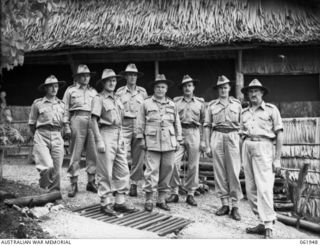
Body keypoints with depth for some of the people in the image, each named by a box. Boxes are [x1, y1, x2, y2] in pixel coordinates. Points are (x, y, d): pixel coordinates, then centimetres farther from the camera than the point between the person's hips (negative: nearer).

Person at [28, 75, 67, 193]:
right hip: (41, 136, -3)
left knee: (56, 169, 1)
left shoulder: (62, 104, 13)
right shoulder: (38, 103, 5)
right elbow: (32, 123, 11)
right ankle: (43, 186, 8)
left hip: (57, 137, 3)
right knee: (48, 166, -18)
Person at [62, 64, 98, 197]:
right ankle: (73, 184, 4)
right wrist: (67, 126, -4)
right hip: (77, 120, -3)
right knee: (75, 154, -3)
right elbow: (65, 109, 5)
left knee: (93, 154, 1)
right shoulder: (70, 90, 10)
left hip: (92, 121, 3)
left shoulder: (93, 91, 19)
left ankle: (91, 182, 12)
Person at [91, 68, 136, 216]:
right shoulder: (99, 99, -4)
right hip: (106, 135, -7)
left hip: (118, 136, 7)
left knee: (123, 171, 8)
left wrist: (121, 137, 15)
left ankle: (120, 202, 17)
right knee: (105, 172, -1)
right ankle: (105, 204, 9)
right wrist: (99, 140, -17)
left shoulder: (117, 99, 18)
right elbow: (94, 120, -10)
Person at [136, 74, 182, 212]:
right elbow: (140, 123, 7)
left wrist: (178, 139, 12)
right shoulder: (146, 103, 7)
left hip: (169, 142, 3)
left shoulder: (172, 105, 15)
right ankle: (149, 200, 5)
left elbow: (177, 123, 18)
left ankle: (161, 199, 16)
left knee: (167, 170, 5)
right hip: (152, 142, -3)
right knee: (152, 171, -6)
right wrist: (141, 138, 1)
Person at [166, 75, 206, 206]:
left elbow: (204, 122, 9)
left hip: (194, 133, 1)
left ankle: (190, 194, 12)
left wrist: (203, 140, 2)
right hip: (178, 132, 0)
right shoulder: (176, 101, 11)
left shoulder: (200, 102, 12)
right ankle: (174, 192, 2)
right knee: (174, 163, -10)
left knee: (193, 165, 2)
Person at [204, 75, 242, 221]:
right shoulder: (212, 105, 9)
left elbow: (241, 124, 9)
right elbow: (207, 126, 8)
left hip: (232, 137, -1)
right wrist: (207, 145, 2)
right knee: (219, 172, 2)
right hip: (217, 137, 1)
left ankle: (235, 206, 2)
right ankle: (225, 204, 13)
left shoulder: (237, 104, 10)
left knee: (234, 172, -4)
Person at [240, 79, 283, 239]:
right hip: (247, 148, 6)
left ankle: (268, 227, -5)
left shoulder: (271, 109, 3)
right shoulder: (244, 113, 16)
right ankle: (263, 223, 17)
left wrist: (277, 159, -6)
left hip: (263, 147, -5)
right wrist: (243, 158, 12)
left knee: (264, 188, -12)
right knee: (250, 189, 6)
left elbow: (279, 134, 0)